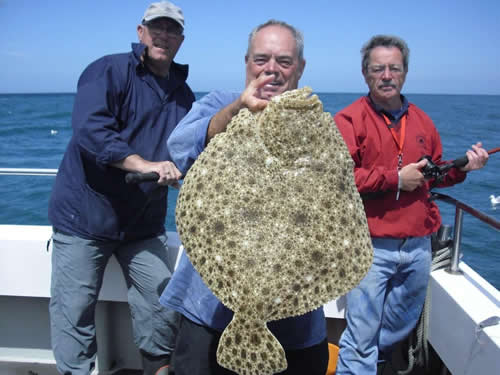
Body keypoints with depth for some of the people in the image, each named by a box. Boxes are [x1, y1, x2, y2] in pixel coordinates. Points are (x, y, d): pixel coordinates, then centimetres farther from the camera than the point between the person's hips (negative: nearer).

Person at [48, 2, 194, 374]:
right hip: (85, 215, -4)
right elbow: (90, 129, -23)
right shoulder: (108, 71, -8)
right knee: (74, 310, 2)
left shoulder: (183, 93, 11)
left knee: (165, 304, 5)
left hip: (144, 222, 5)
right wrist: (144, 164, -32)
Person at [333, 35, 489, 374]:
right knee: (362, 339, -1)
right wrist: (395, 178, -16)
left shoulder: (422, 121, 12)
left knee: (401, 327, 23)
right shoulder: (349, 120, -8)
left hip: (419, 246, 7)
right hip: (372, 247, -6)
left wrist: (462, 167, 2)